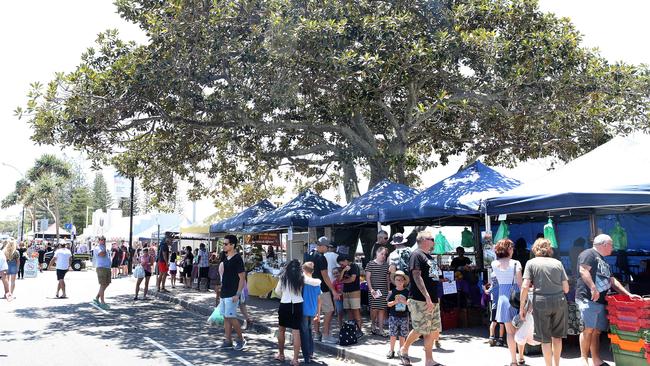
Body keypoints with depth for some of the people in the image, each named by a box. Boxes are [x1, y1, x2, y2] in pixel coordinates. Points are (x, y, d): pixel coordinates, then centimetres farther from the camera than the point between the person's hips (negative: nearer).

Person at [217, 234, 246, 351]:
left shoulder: (237, 259, -14)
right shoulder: (226, 258, 11)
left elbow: (242, 278, -15)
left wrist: (237, 294, -20)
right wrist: (221, 292, 18)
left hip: (232, 294, -8)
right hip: (224, 293, 8)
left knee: (231, 317, -6)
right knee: (226, 317, 10)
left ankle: (241, 340, 8)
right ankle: (228, 340, 18)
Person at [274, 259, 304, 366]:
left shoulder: (284, 277, 2)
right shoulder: (301, 277, -1)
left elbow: (277, 291, 8)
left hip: (284, 305, 1)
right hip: (297, 305, -1)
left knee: (281, 329, 19)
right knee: (296, 332, 0)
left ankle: (281, 354, 30)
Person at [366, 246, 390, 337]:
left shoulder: (386, 265, 11)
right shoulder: (370, 264, -2)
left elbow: (387, 278, 17)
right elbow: (367, 277, -4)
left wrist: (388, 289, 12)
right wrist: (371, 289, -12)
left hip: (384, 290, 4)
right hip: (374, 290, -4)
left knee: (382, 309, 2)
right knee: (374, 309, -7)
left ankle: (380, 329, 7)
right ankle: (373, 325, 17)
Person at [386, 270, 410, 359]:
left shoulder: (407, 292, 0)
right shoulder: (392, 292, -1)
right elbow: (388, 304, 0)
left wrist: (404, 302, -17)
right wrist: (395, 302, -17)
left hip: (404, 316, 1)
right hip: (393, 316, -1)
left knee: (402, 335, 7)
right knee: (393, 335, 1)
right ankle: (392, 351, 14)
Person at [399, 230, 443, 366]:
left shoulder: (429, 256, 18)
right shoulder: (417, 255, -10)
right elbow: (417, 276, -19)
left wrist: (435, 298, 19)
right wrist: (427, 297, -24)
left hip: (433, 301, 9)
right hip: (420, 300, -9)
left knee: (434, 330, 8)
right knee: (420, 329, -4)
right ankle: (404, 349, 19)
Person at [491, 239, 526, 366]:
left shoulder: (494, 264, 1)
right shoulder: (515, 263, -7)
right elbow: (520, 284, -11)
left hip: (503, 297, 2)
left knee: (510, 332, 7)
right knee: (520, 329, 14)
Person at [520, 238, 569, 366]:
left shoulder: (531, 263, 2)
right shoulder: (558, 263, 8)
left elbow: (525, 286, -6)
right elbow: (566, 288, 5)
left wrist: (522, 306, 0)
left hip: (541, 302, -3)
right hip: (559, 301, 3)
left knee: (545, 339, 8)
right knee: (557, 336, 19)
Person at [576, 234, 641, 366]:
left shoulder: (603, 261, 28)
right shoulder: (589, 254, -3)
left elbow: (612, 281, 29)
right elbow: (583, 270, -18)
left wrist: (629, 294, 23)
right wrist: (593, 288, -26)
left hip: (600, 301, 10)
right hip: (588, 299, -10)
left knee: (597, 331, 8)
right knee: (588, 329, -12)